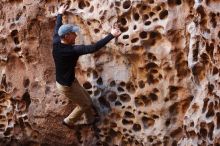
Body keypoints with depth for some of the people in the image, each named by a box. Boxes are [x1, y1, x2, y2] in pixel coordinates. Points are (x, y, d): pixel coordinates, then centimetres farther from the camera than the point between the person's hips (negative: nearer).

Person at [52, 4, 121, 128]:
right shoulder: (72, 50, -34)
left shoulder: (56, 44, -10)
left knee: (86, 98, 24)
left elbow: (57, 29, 11)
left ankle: (90, 120, 42)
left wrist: (60, 14, 28)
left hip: (61, 81, 9)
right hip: (67, 86, -8)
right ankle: (69, 121, 35)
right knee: (84, 105, 16)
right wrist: (111, 35, -37)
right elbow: (93, 48, -38)